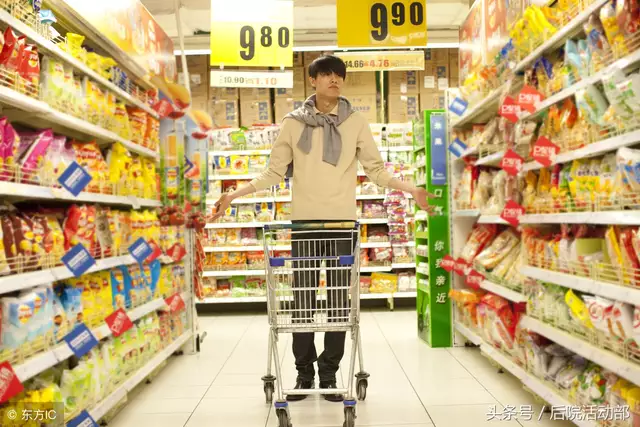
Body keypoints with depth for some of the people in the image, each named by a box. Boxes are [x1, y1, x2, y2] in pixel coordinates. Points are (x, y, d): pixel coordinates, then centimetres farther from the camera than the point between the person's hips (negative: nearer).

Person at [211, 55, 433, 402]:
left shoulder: (356, 122, 8)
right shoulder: (293, 122, 7)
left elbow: (376, 170, 8)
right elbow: (275, 172, 8)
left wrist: (410, 189, -6)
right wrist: (234, 195, -1)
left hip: (342, 220, 0)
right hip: (304, 220, 0)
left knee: (338, 298, 2)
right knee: (302, 299, 3)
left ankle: (329, 373, 14)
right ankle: (304, 372, 15)